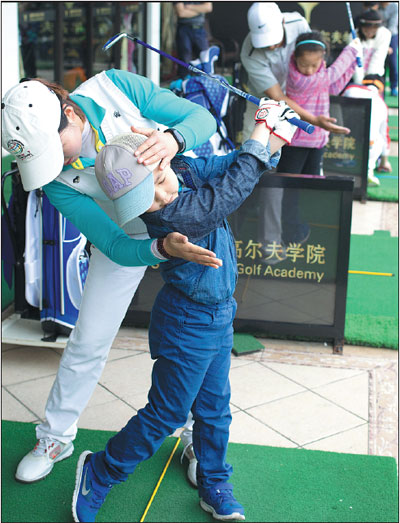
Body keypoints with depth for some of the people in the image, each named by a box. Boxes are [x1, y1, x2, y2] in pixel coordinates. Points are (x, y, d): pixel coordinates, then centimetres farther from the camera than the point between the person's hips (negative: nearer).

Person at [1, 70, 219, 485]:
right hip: (127, 240, 0)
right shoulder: (56, 181, -25)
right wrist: (163, 249, -46)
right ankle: (55, 438, 30)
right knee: (87, 342, 6)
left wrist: (174, 138, -45)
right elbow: (117, 247, -26)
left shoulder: (114, 88, -27)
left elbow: (202, 117, -22)